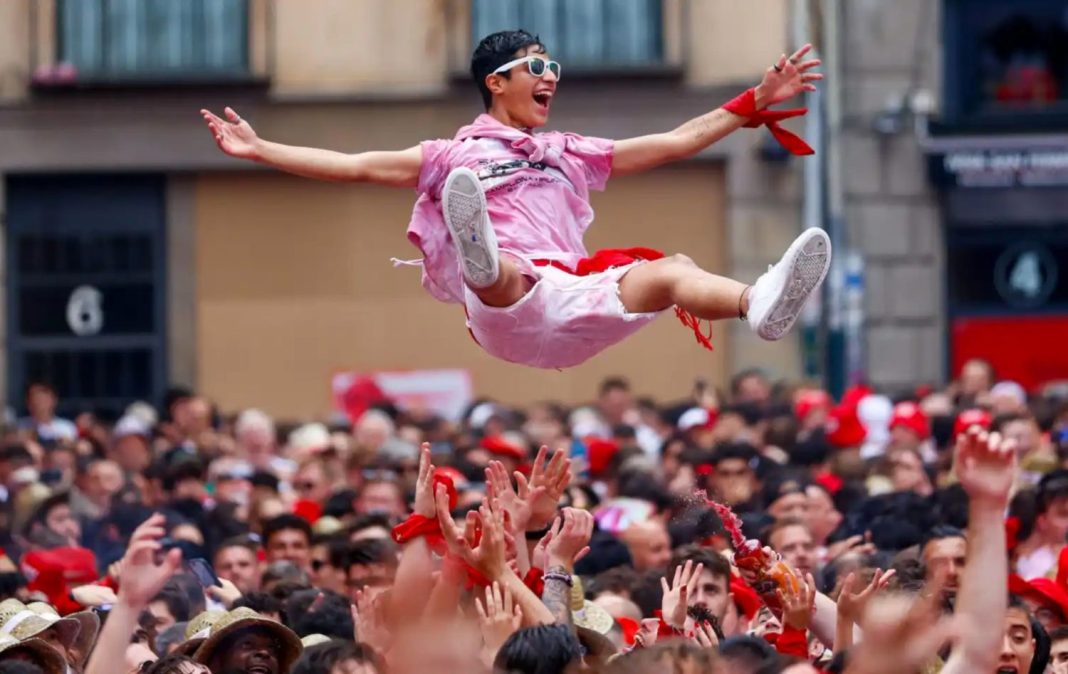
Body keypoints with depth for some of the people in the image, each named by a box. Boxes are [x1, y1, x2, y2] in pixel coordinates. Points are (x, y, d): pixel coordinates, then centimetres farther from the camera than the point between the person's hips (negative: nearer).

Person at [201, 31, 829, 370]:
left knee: (670, 269, -28)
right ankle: (480, 259, -78)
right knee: (506, 270, -41)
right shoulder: (456, 156, 21)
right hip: (506, 306, -3)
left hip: (580, 309, 3)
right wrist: (258, 149, 6)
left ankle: (759, 304, -58)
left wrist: (757, 104, 27)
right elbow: (357, 167, 15)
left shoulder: (569, 155, 32)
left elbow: (676, 142, 33)